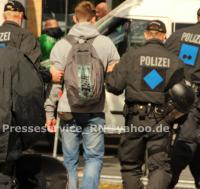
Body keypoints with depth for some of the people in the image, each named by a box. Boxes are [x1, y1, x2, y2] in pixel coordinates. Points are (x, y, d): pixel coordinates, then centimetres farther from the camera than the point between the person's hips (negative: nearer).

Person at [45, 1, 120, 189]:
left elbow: (54, 82, -3)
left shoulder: (61, 45, -1)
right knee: (94, 157, 8)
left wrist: (49, 111, 2)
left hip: (68, 112, 0)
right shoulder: (106, 44, 1)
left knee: (69, 161, 10)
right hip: (95, 113, 0)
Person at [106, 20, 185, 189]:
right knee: (160, 165, 1)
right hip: (161, 121, 0)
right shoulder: (174, 61, 2)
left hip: (135, 118, 0)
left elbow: (114, 86, -3)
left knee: (130, 165, 15)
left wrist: (110, 73, 17)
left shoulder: (132, 56, -2)